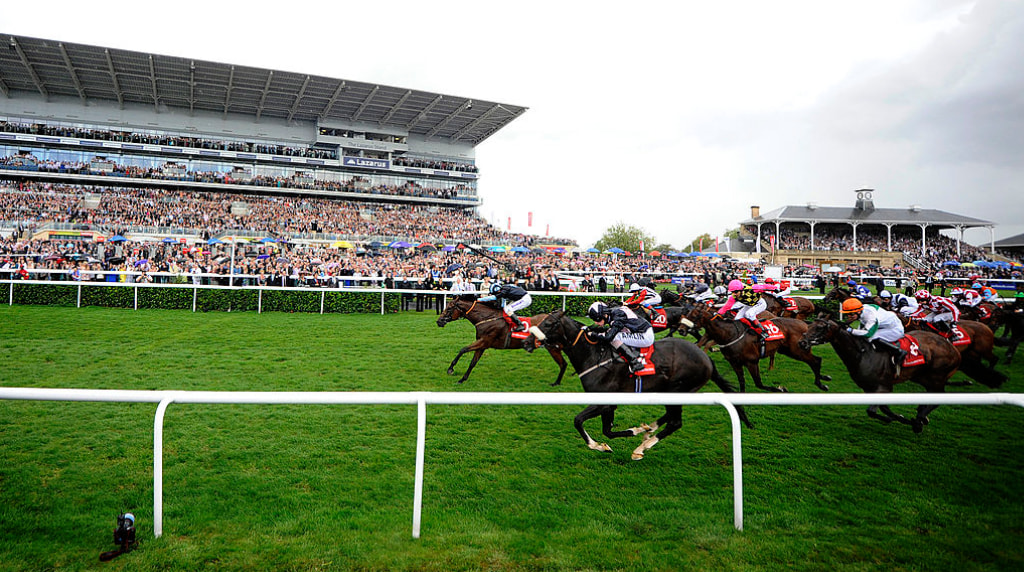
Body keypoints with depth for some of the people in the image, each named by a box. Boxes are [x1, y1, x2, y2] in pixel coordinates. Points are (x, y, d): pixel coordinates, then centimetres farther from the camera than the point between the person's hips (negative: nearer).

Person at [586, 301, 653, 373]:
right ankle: (636, 354, 7)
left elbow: (608, 336, -30)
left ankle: (635, 362, -14)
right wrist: (590, 329, 10)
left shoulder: (617, 317, -22)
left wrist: (591, 334, -17)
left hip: (646, 337, -10)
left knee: (613, 337, -17)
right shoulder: (612, 313, 4)